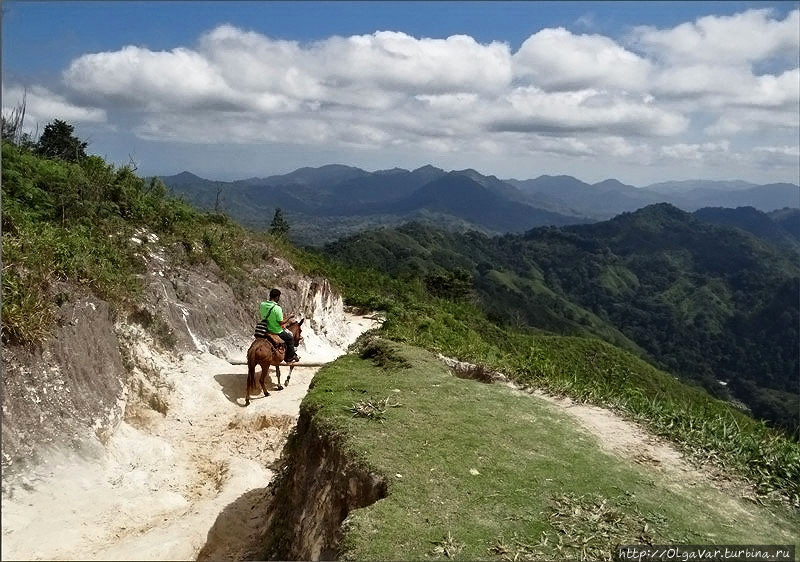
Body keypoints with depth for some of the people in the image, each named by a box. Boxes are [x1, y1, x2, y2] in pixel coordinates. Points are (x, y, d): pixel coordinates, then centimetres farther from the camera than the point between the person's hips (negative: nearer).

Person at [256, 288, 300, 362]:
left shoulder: (262, 304, -8)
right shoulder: (277, 308, -29)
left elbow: (260, 314, 10)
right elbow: (281, 323, -22)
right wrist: (289, 317, -8)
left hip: (266, 329, 8)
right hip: (276, 331, -8)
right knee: (290, 338, 17)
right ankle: (290, 358, 26)